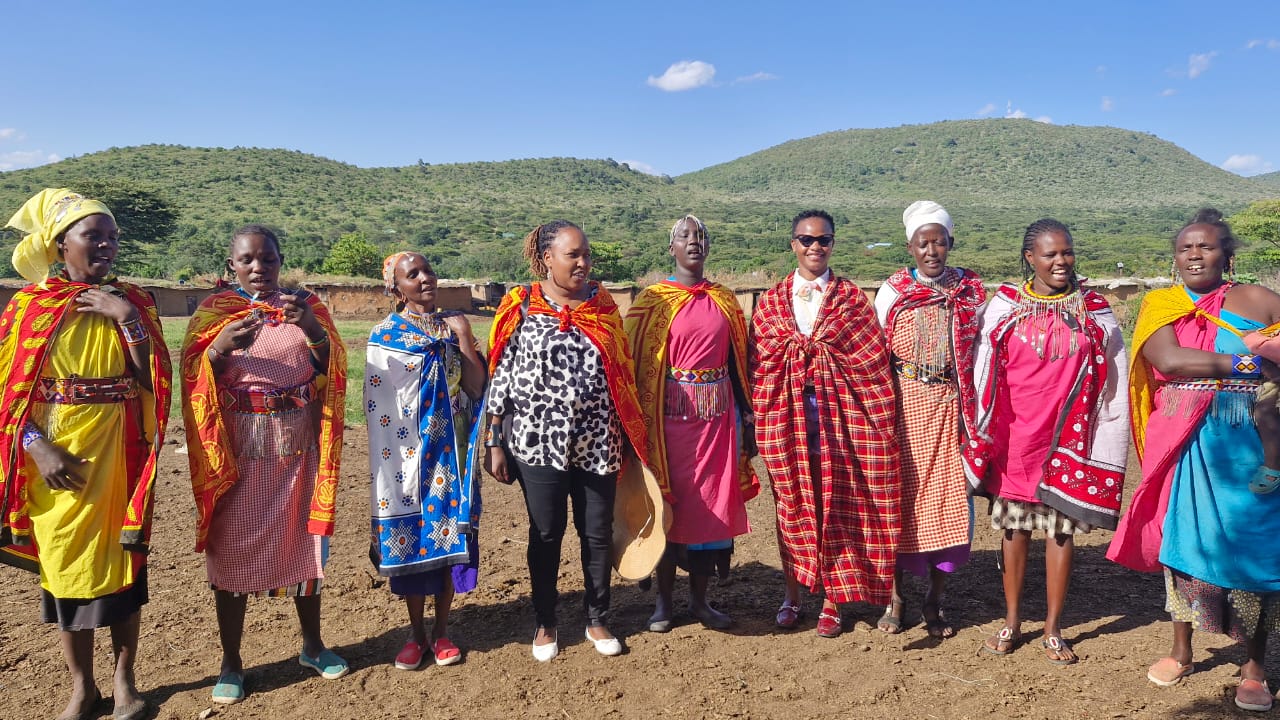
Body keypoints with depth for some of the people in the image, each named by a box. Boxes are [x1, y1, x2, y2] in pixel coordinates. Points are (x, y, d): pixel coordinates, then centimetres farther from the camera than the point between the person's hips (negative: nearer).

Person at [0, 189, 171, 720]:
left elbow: (155, 380, -5)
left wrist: (127, 318, -14)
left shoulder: (132, 301, 4)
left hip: (119, 455, 1)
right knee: (65, 564, 8)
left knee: (123, 561, 7)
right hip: (56, 459, -1)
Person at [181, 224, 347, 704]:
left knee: (302, 540, 9)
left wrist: (313, 327, -21)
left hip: (297, 444, 1)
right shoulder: (213, 311, 3)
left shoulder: (305, 305, 6)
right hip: (236, 446, -1)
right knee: (233, 547, 1)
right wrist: (219, 348, -23)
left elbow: (331, 369, -3)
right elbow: (193, 379, -4)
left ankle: (312, 646, 26)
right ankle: (231, 664, 16)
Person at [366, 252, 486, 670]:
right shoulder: (385, 335, -1)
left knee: (449, 532, 5)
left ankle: (441, 631, 21)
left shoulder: (453, 326, 7)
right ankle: (416, 633, 21)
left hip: (451, 450, 2)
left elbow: (476, 386, -1)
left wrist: (464, 337, -11)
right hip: (408, 451, -2)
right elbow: (378, 407, -4)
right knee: (410, 535, 4)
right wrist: (396, 457, -9)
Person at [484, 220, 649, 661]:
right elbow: (500, 376, -2)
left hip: (597, 443, 2)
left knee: (598, 533, 10)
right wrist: (494, 443, -4)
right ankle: (545, 624, 28)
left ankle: (597, 620, 29)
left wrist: (628, 438, 9)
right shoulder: (521, 307, -3)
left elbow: (621, 374, 9)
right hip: (538, 442, -2)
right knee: (546, 534, 10)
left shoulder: (602, 305, 5)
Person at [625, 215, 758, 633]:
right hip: (672, 414, -3)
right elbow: (639, 364, -4)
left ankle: (700, 599, 22)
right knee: (670, 501, 3)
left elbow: (737, 362, 11)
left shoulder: (725, 300, 9)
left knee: (712, 503, 7)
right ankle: (664, 601, 18)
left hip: (717, 415, 3)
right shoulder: (654, 300, -1)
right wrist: (642, 423, -9)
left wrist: (748, 419, 9)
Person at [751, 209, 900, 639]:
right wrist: (759, 422, -1)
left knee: (836, 505, 4)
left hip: (837, 416, -1)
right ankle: (792, 596, 24)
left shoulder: (852, 298, 3)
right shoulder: (771, 301, 6)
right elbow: (759, 364, 5)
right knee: (792, 505, 8)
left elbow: (872, 362, 0)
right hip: (787, 417, 1)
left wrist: (875, 422, -7)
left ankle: (832, 601, 18)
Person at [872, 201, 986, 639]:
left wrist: (975, 412, 2)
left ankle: (934, 600, 18)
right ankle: (896, 596, 20)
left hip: (951, 407, 1)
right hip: (905, 406, -1)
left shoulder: (971, 291, 6)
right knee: (901, 495, 4)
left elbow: (981, 353, 8)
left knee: (949, 500, 2)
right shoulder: (892, 292, 2)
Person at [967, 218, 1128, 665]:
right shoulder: (1004, 307, -1)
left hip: (1070, 439, 0)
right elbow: (984, 375, 2)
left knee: (1061, 529, 5)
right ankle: (1012, 623, 22)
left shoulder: (1094, 312, 2)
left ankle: (1053, 630, 19)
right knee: (1014, 527, 8)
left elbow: (1111, 384, 5)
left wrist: (1106, 440, 2)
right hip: (1015, 436, 0)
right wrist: (983, 437, 0)